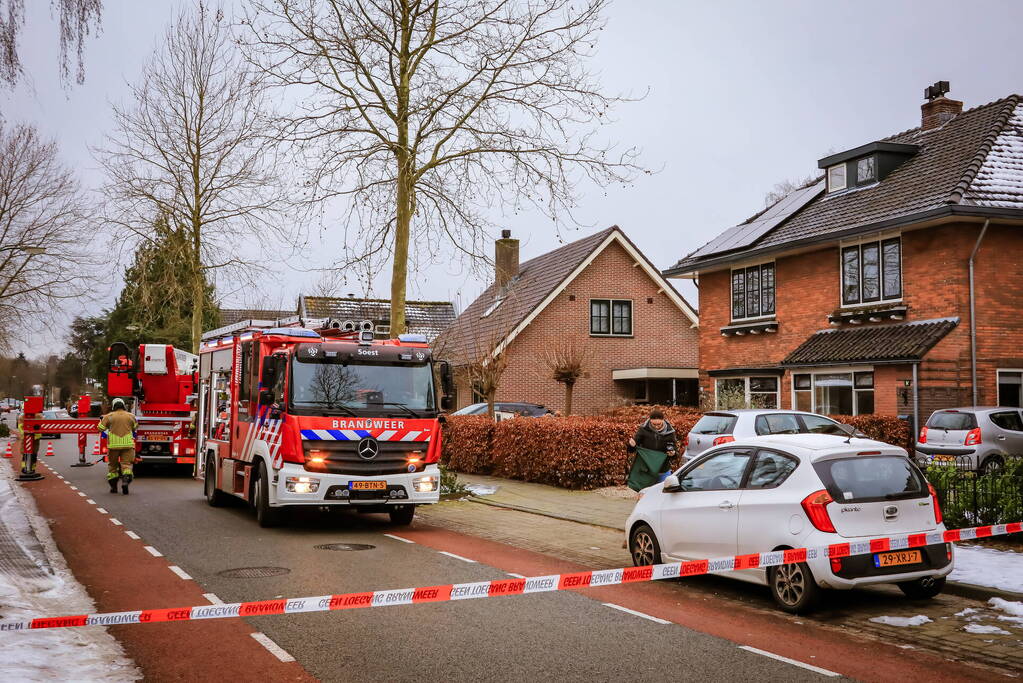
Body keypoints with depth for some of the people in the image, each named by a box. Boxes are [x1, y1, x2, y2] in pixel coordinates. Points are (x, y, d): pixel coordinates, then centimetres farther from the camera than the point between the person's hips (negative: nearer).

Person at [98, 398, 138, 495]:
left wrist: (101, 420, 23)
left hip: (113, 444, 0)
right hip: (127, 443, 0)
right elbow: (135, 427, 21)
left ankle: (113, 486, 16)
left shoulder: (109, 416, 2)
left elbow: (101, 428, 4)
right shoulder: (130, 416, 8)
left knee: (112, 465, 13)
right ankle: (126, 479, -26)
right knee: (126, 463, 0)